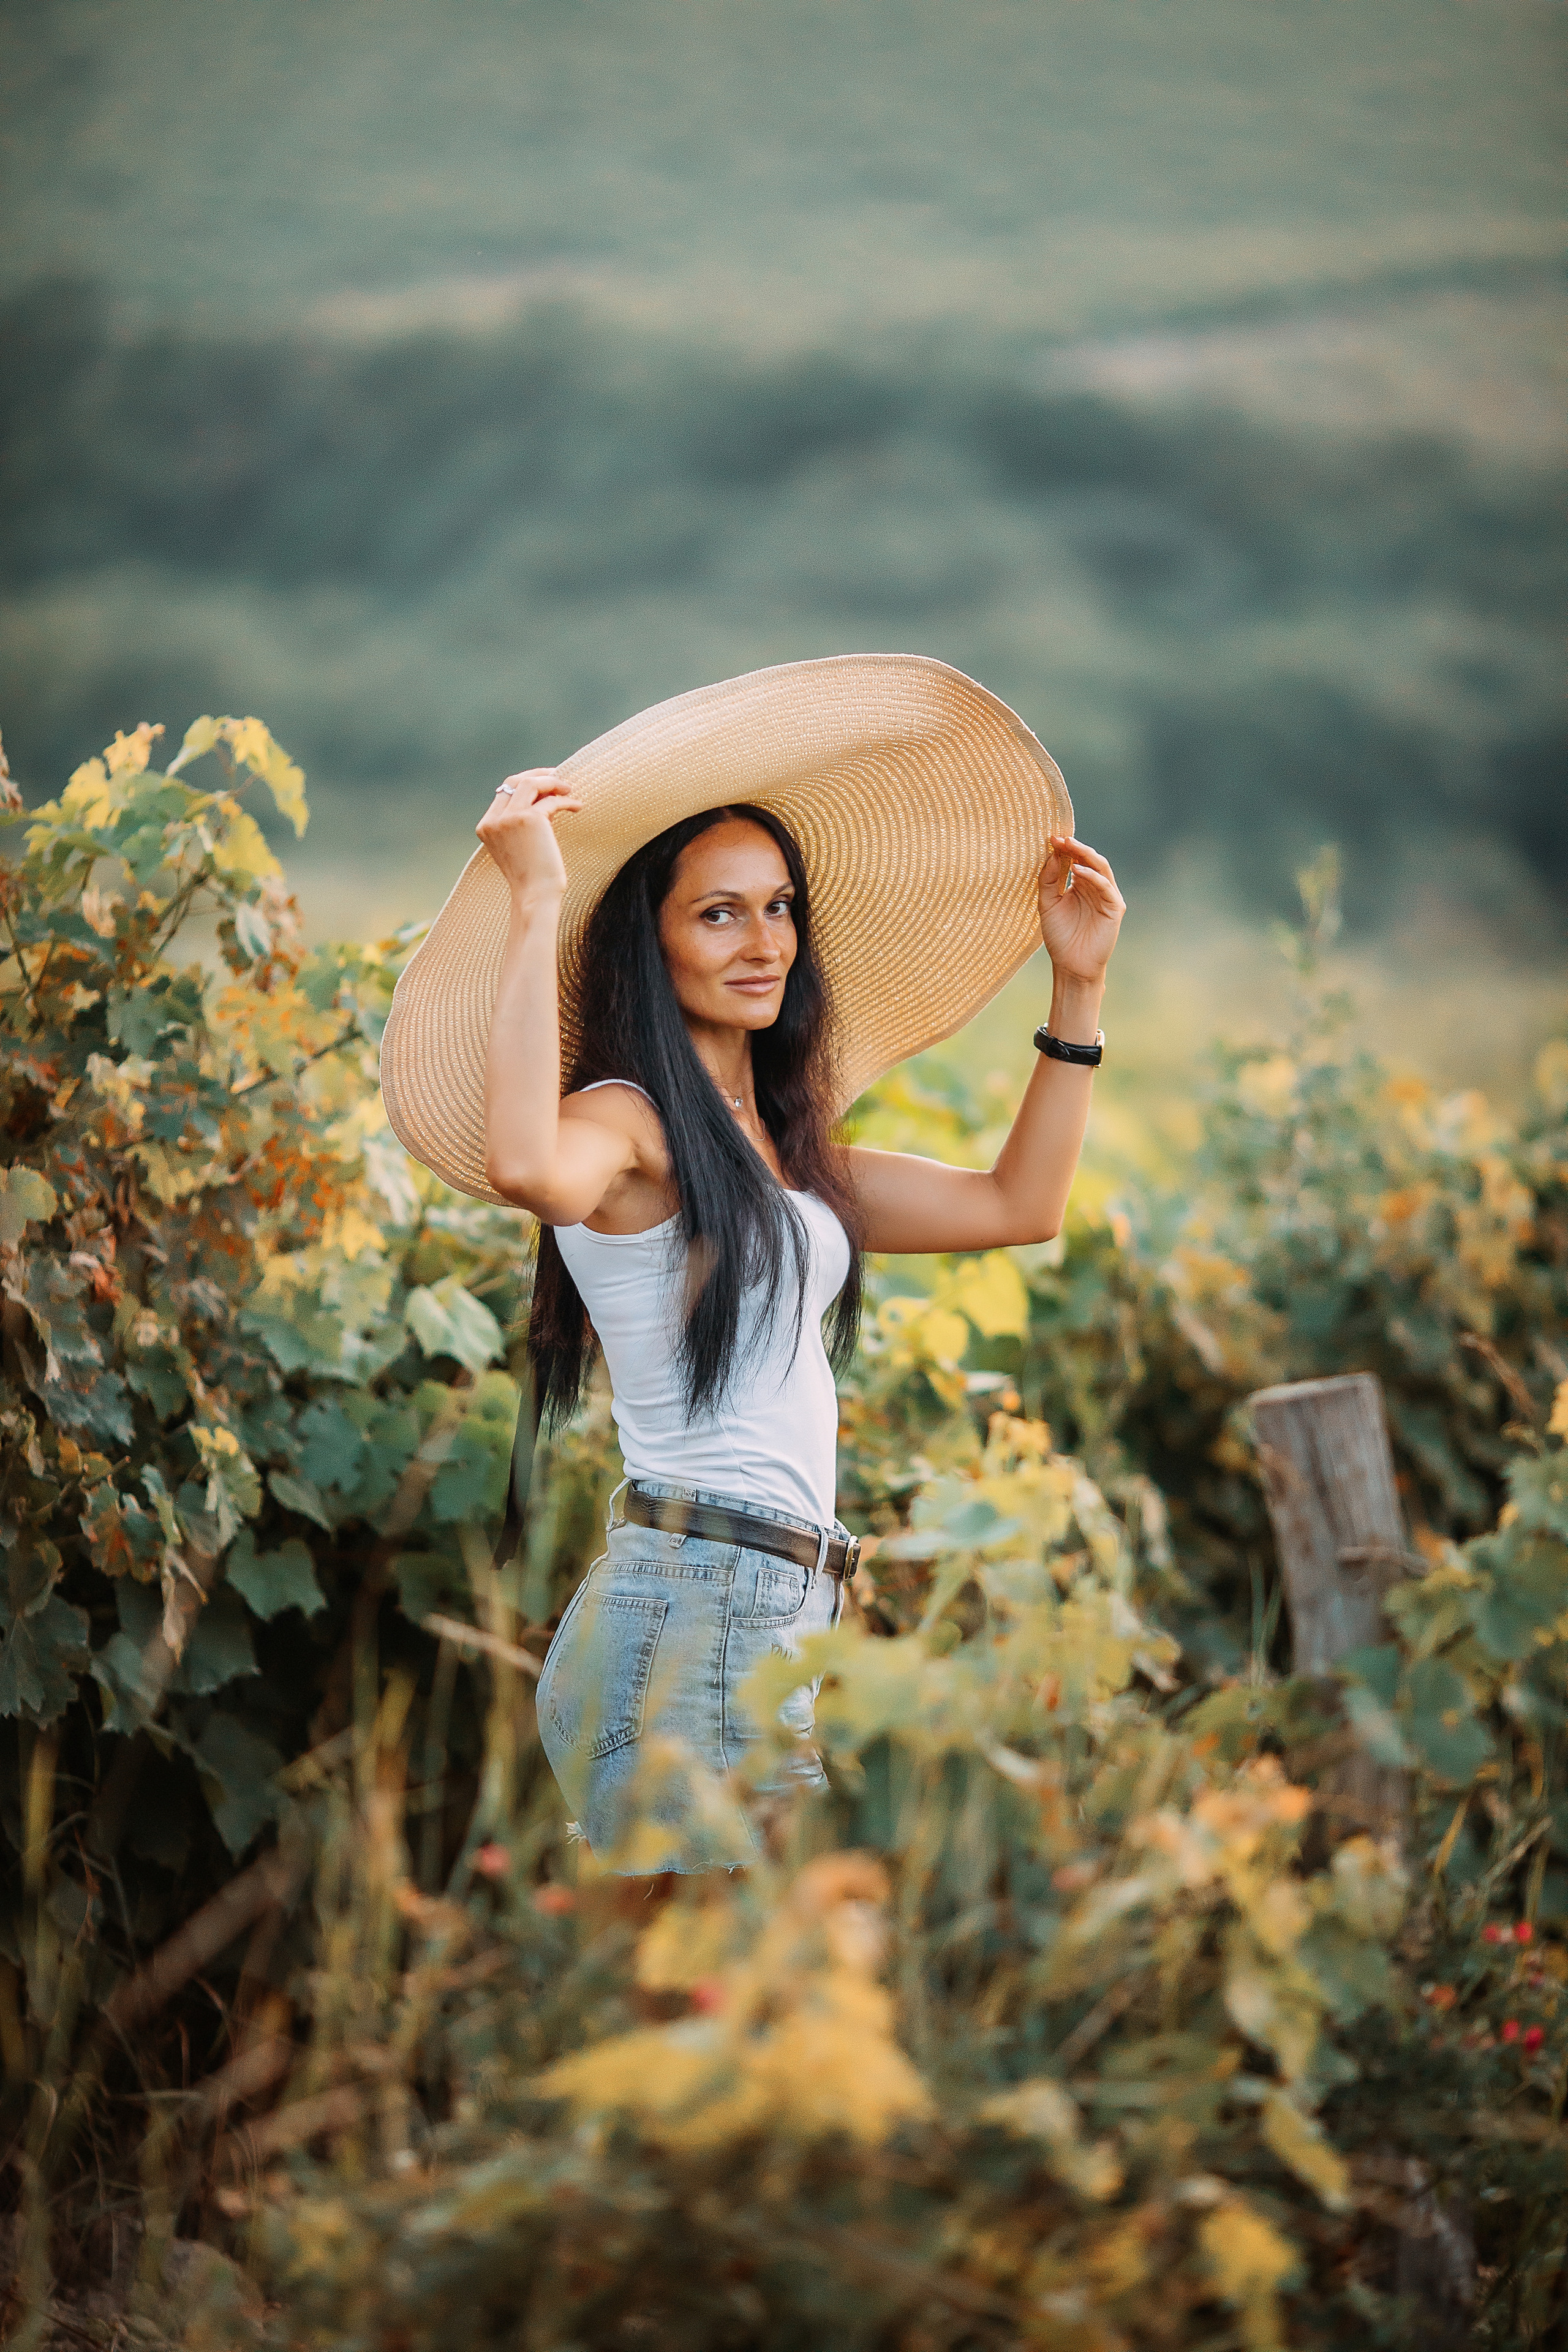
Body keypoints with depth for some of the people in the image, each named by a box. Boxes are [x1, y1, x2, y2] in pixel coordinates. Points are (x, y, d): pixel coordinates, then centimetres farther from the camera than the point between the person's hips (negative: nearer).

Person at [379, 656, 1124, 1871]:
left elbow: (1019, 1204, 26)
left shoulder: (784, 1148, 21)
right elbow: (529, 1167, -32)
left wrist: (1078, 987, 23)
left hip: (777, 1632, 9)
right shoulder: (625, 1118, -7)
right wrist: (533, 905, -28)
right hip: (682, 1620, -9)